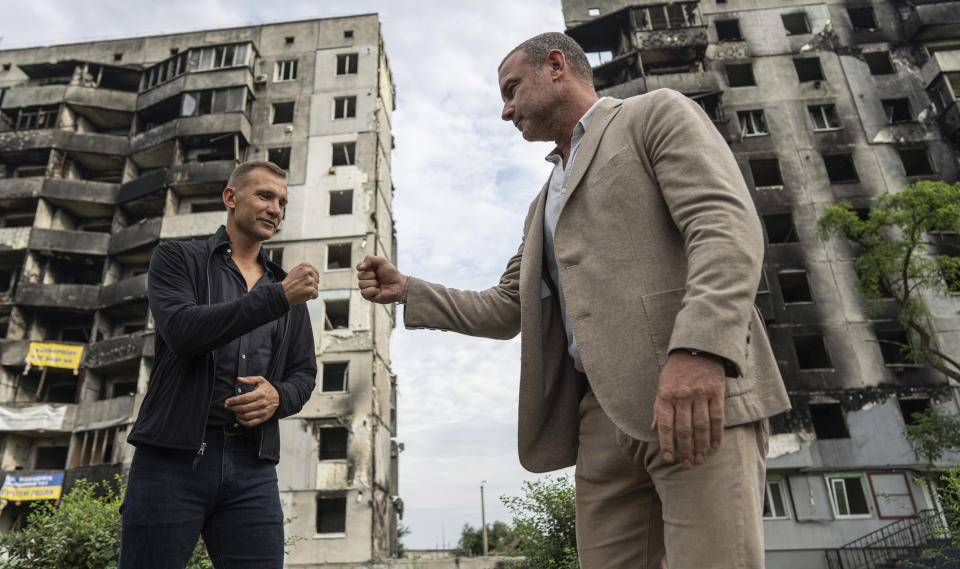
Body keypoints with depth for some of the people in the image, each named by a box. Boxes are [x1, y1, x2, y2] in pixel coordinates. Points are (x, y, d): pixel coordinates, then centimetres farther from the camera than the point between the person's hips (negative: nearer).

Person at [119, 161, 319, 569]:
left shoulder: (289, 287, 17)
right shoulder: (177, 258, 7)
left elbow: (304, 373, 15)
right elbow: (183, 330, -12)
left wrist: (278, 397, -8)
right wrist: (277, 297, -18)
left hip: (252, 467, 3)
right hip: (173, 456, -2)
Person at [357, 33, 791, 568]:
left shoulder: (658, 114, 8)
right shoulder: (545, 205, 28)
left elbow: (727, 226, -9)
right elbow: (506, 310, 26)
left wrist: (699, 349, -25)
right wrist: (405, 289, 17)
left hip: (697, 391, -6)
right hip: (600, 416, 7)